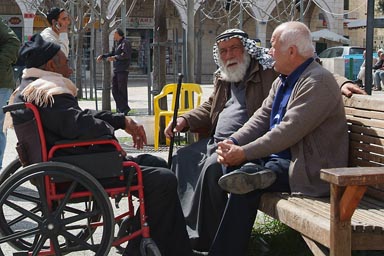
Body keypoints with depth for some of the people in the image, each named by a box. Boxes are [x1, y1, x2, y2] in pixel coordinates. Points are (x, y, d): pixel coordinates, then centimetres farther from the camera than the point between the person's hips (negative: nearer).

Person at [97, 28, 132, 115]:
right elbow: (112, 53, 28)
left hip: (123, 70, -9)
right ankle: (120, 108, 14)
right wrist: (102, 56, 17)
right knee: (114, 89, 8)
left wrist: (115, 58, -32)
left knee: (122, 90, -6)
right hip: (116, 69, 9)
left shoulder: (125, 42, -9)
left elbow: (125, 54, -22)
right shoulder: (116, 43, 17)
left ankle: (124, 109, 2)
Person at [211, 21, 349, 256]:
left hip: (310, 169, -9)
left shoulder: (318, 82, -18)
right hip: (279, 158, 9)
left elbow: (289, 131, -25)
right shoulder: (282, 81, 13)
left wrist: (244, 153, -23)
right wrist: (234, 142, -10)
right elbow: (262, 118, 8)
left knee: (246, 189, -23)